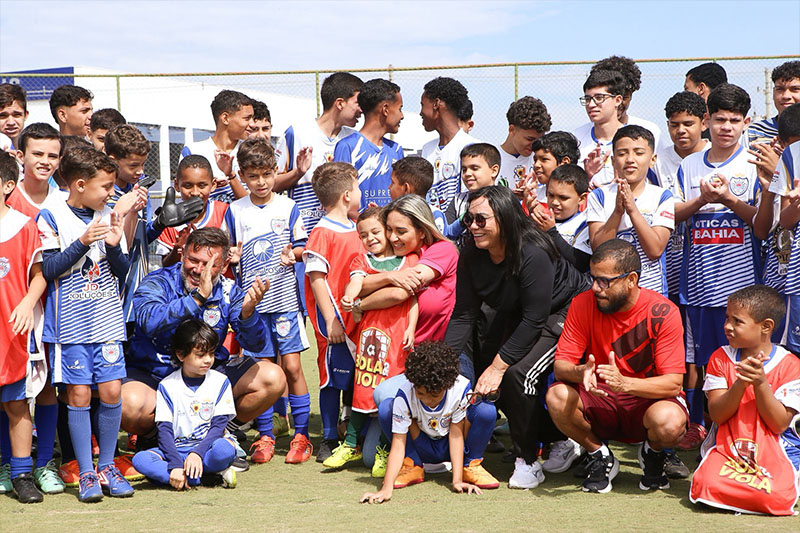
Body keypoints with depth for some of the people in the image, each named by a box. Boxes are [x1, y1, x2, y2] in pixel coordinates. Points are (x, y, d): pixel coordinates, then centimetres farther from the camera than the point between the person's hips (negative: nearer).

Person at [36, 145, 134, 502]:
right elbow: (50, 269, -9)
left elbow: (123, 272, 10)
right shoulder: (52, 217, -4)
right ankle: (86, 473, 6)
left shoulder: (108, 216, 9)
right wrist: (82, 242, -19)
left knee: (111, 392, 0)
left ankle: (106, 466, 14)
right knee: (79, 394, -3)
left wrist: (115, 246, -9)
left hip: (107, 321, 4)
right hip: (70, 323, -4)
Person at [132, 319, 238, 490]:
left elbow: (219, 424, -4)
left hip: (207, 446, -2)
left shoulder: (220, 382, 3)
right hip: (176, 449, 2)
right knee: (140, 460, -28)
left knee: (225, 448, -37)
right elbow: (164, 429, -6)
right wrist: (175, 464, -22)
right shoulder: (167, 386, 2)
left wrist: (197, 453, -22)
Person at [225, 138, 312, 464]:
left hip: (284, 298, -1)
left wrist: (292, 253, -14)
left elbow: (302, 248, 7)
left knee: (292, 365, -3)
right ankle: (265, 435, 12)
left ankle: (301, 434, 4)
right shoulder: (235, 211, 6)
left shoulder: (288, 208, 4)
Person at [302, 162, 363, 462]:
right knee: (333, 377, 0)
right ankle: (329, 440, 10)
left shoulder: (355, 227, 12)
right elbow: (316, 279, -15)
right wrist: (331, 320, -17)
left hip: (358, 315, 7)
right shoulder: (322, 232, -11)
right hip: (334, 317, -7)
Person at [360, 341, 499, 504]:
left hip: (450, 448, 0)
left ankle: (470, 465, -7)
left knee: (486, 410, -29)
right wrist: (387, 488, -39)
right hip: (423, 449, 1)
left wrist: (457, 480, -29)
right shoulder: (405, 396, -28)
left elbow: (456, 434, -23)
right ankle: (413, 466, -9)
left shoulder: (461, 388, -27)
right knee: (386, 408, -26)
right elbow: (398, 444, -28)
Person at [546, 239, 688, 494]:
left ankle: (652, 453, 5)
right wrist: (582, 373, -36)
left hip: (650, 399, -2)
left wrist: (624, 383, -39)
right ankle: (601, 458, 1)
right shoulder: (583, 304, -8)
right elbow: (561, 365, -10)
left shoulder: (663, 313, -16)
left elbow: (673, 383, -20)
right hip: (600, 404, 2)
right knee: (557, 396, -28)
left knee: (669, 422, -36)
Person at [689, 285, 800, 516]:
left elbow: (779, 425, -10)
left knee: (775, 496, -31)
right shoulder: (720, 358, 3)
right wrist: (740, 384, -22)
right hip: (726, 447, 1)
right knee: (707, 485, -29)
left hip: (775, 453, -1)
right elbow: (717, 415, -5)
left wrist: (760, 383, -23)